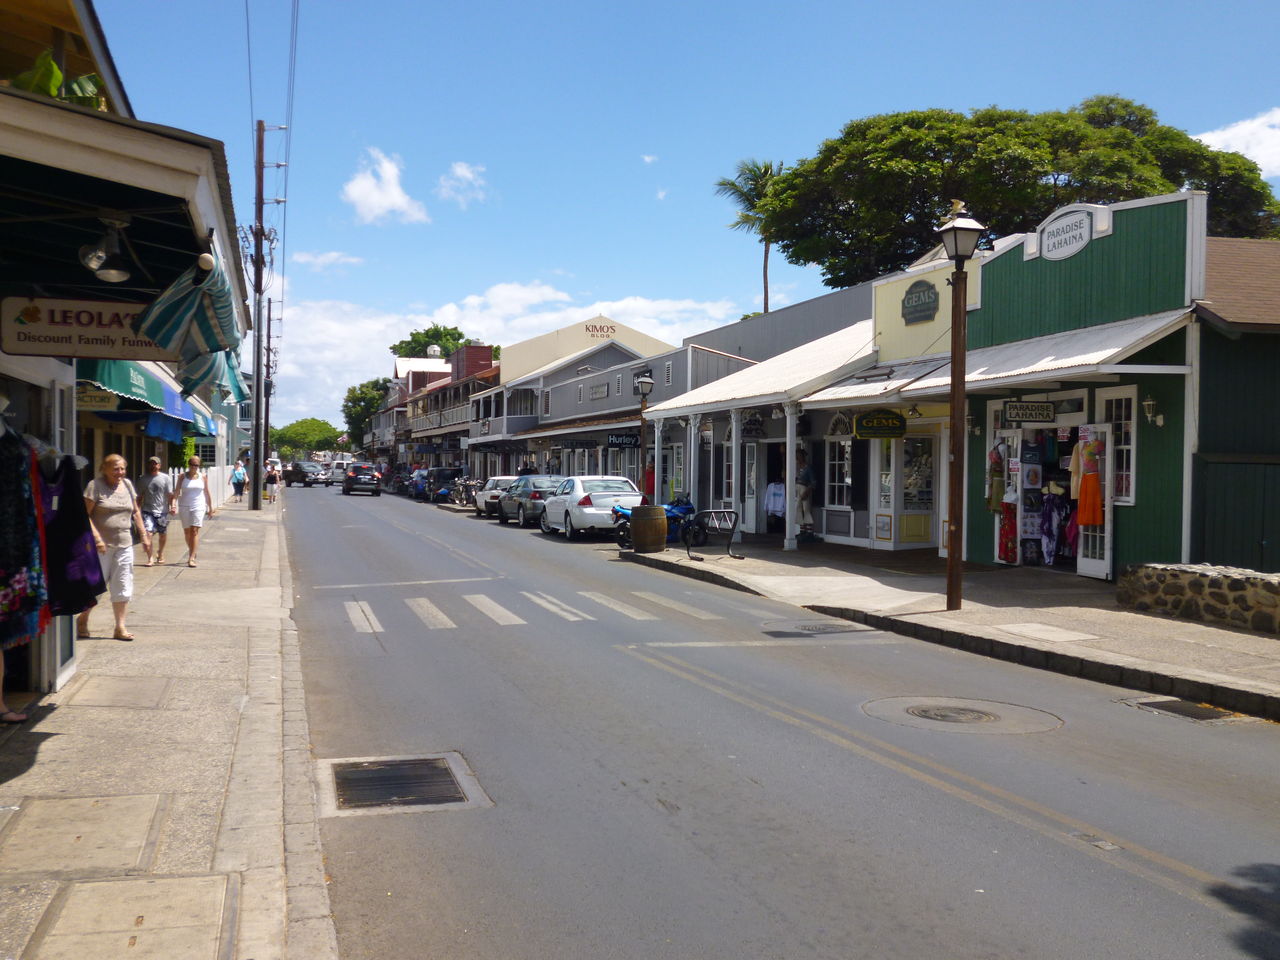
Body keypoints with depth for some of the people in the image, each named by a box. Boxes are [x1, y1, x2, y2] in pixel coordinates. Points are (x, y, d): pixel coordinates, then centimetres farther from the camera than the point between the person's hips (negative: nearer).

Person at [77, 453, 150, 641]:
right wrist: (96, 538, -20)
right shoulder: (95, 486, -7)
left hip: (124, 544, 5)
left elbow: (136, 512, 18)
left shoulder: (127, 485, 10)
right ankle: (82, 620, 25)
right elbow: (85, 515, -12)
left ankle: (120, 627, 11)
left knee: (123, 586, 5)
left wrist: (144, 535, 12)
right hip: (101, 545, -5)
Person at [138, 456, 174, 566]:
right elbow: (140, 496, 11)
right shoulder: (143, 479, 7)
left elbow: (170, 494, -2)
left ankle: (160, 553, 36)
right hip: (147, 511, 0)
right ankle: (150, 558, -9)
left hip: (162, 511, 0)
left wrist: (172, 506, -15)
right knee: (147, 533, -15)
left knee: (162, 534, 12)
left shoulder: (166, 478, 2)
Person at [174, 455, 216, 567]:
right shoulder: (182, 477, 2)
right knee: (187, 531, 10)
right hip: (184, 507, 1)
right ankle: (192, 552, 34)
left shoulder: (203, 477, 4)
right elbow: (177, 492, -5)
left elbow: (206, 493, 10)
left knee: (195, 531, -11)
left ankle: (192, 558, -14)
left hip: (198, 507, -1)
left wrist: (210, 507, 12)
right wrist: (174, 504, -19)